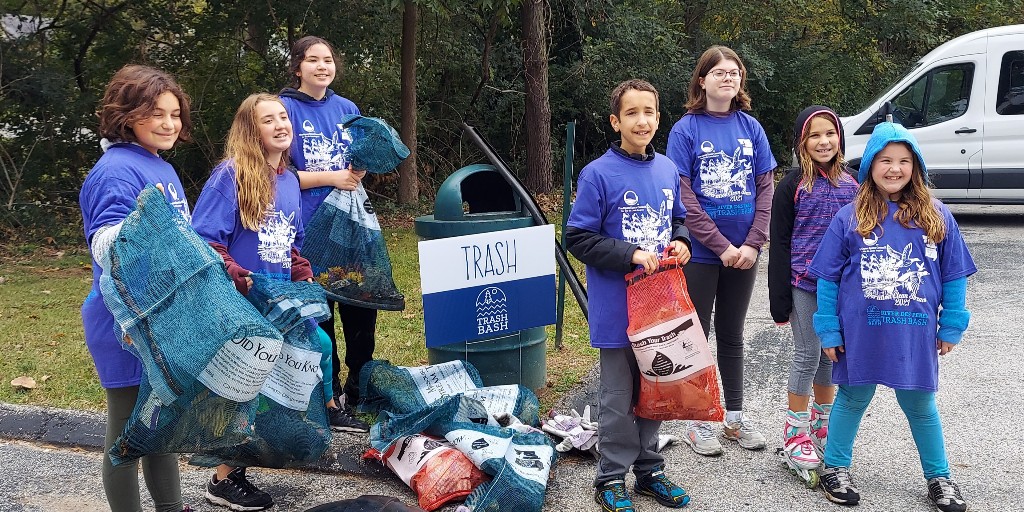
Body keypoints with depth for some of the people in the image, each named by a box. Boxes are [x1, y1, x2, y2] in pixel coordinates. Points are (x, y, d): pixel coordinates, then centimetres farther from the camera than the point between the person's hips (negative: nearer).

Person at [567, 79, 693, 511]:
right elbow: (578, 238, -12)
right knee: (619, 398, 5)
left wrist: (680, 241, -3)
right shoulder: (599, 174, -12)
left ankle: (649, 469, 31)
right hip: (618, 307, -5)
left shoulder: (667, 169, 5)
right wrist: (631, 254, -20)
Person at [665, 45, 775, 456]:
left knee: (732, 334, 15)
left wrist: (752, 243, -9)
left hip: (744, 251, 4)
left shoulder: (751, 128, 5)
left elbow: (766, 187, 3)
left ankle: (735, 417, 27)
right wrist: (721, 246, -16)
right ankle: (697, 422, 18)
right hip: (700, 252, -4)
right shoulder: (686, 129, -7)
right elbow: (684, 196, -13)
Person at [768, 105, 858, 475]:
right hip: (804, 284, -4)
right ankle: (796, 431, 15)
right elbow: (779, 243, -6)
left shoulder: (851, 183, 6)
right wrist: (779, 297, -11)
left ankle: (823, 424, 30)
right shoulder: (793, 185, -6)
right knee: (808, 355, 1)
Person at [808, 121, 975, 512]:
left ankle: (938, 477, 31)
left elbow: (953, 276, 4)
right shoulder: (850, 218, -4)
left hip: (915, 334, 1)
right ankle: (835, 468, 30)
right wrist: (828, 329, -3)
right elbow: (828, 278, -2)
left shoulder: (937, 217, 0)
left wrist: (951, 327, 3)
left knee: (920, 405, 14)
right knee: (853, 399, 13)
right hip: (861, 332, -1)